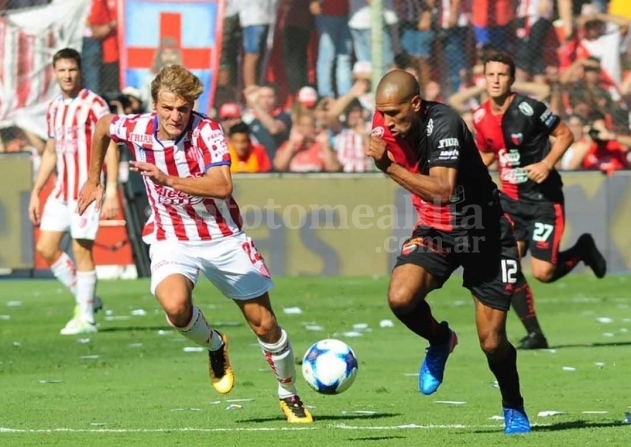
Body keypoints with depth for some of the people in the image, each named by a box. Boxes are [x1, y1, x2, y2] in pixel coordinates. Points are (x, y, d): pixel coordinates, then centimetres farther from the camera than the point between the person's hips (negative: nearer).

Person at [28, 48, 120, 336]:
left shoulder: (94, 104, -8)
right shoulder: (54, 109, 13)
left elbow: (110, 146, -12)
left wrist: (111, 190, -20)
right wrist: (35, 193, 18)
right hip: (61, 191, 7)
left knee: (81, 250, -7)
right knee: (46, 248, 3)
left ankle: (86, 318, 1)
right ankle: (85, 299, 18)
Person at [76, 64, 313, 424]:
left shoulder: (208, 131, -21)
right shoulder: (137, 129, -10)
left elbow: (223, 185, -35)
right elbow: (102, 126, 14)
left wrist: (169, 180, -45)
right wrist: (94, 181, 20)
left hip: (223, 237, -1)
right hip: (172, 239, 1)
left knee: (264, 324, 4)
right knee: (176, 305, -31)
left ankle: (290, 395, 30)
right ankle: (215, 346, 4)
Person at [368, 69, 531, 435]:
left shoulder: (444, 125, -29)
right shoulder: (388, 124, -8)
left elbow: (442, 189, -42)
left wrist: (389, 166, -43)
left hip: (485, 233, -5)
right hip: (435, 230, 5)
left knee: (492, 342, -2)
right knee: (401, 297, -25)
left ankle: (514, 408, 28)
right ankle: (440, 341, 8)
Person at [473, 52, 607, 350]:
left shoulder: (528, 109, -18)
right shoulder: (481, 118, 1)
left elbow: (565, 135, -9)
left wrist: (547, 163, -23)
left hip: (543, 199, -5)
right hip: (511, 199, 5)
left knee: (542, 273, -10)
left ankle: (583, 250, 21)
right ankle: (534, 333, 3)